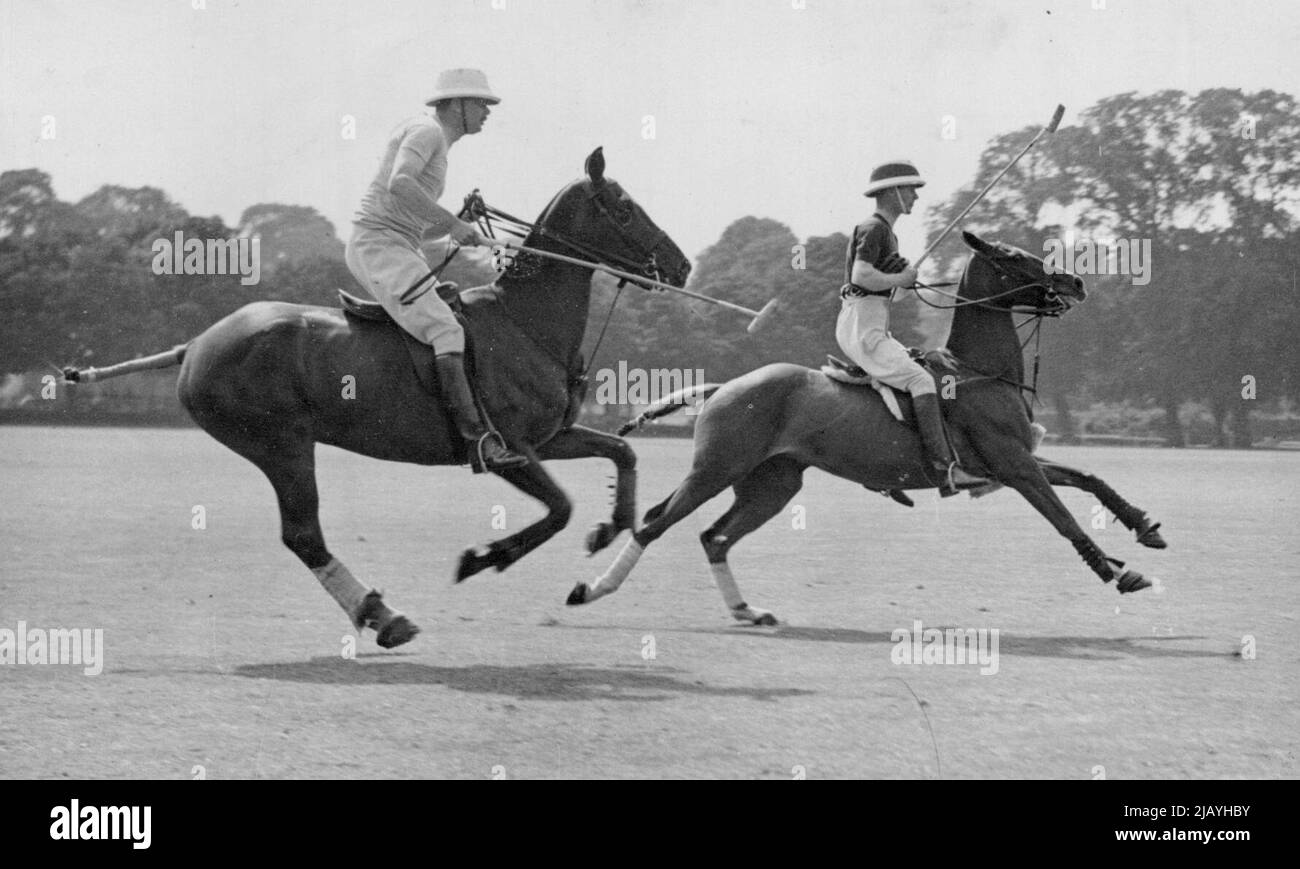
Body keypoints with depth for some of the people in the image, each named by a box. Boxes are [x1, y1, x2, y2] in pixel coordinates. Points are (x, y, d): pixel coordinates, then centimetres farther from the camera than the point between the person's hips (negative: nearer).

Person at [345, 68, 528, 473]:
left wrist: (460, 229, 13)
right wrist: (451, 223, -23)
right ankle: (480, 441, -34)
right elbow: (399, 185, -28)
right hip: (381, 245, -11)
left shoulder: (434, 137, 23)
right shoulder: (427, 131, -9)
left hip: (396, 247, 11)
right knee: (446, 332, -23)